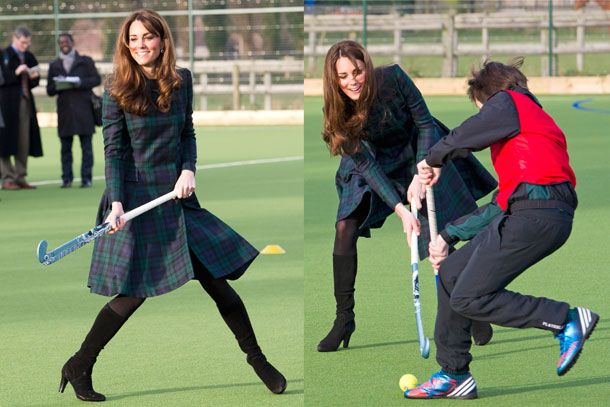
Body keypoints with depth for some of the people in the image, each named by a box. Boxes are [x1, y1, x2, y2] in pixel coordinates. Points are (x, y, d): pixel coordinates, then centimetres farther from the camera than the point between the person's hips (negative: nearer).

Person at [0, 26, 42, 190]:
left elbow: (34, 83, 18)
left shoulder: (29, 57, 13)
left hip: (25, 102, 6)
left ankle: (20, 177, 11)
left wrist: (34, 77, -3)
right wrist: (16, 73, -19)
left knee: (24, 143, 6)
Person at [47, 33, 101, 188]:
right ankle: (66, 178, 3)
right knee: (65, 147, 0)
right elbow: (49, 90, 13)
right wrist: (57, 86, -9)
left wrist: (79, 82, -13)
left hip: (83, 110, -2)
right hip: (64, 110, 2)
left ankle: (86, 178, -1)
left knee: (86, 145, -3)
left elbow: (96, 79, 1)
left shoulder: (85, 61, 10)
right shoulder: (54, 65, 16)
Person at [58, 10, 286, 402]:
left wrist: (189, 169, -4)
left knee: (216, 278, 4)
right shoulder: (118, 90, -6)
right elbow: (114, 150, -7)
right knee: (135, 292, -6)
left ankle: (257, 359, 18)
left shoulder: (181, 81, 5)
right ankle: (78, 367, 7)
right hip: (135, 196, -4)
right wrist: (116, 203, -17)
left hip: (176, 195, 4)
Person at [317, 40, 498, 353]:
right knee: (345, 228, -14)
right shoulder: (337, 112, -25)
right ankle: (344, 320, -3)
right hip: (376, 161, 2)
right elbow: (366, 165, -24)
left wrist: (420, 176, -27)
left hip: (416, 152, -2)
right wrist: (400, 210, -33)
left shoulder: (393, 78, -30)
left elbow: (425, 124, -19)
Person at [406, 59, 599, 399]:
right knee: (452, 272, 15)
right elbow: (502, 203, 31)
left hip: (535, 214, -10)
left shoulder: (509, 102, 7)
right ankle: (453, 375, 20)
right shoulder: (536, 120, 33)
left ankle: (567, 320, -8)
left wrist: (433, 161, 15)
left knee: (469, 299, -10)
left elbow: (465, 138, -7)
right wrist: (448, 235, 31)